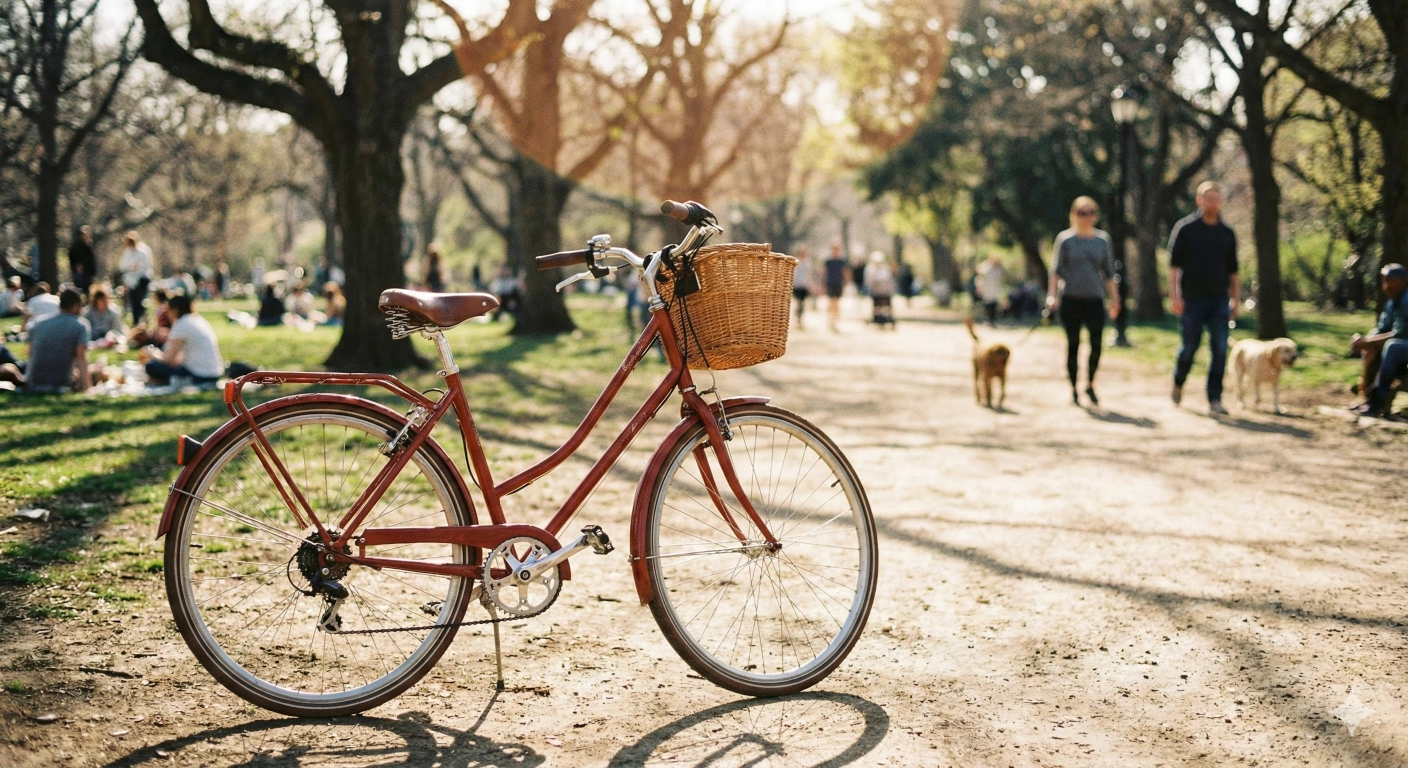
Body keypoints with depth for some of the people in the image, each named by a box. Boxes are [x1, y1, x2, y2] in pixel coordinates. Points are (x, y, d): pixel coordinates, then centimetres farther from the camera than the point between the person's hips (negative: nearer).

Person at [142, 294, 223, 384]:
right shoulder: (199, 320, 14)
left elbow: (169, 359, -8)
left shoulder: (181, 325, -11)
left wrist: (153, 356, 11)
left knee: (151, 366, -5)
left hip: (199, 376, -9)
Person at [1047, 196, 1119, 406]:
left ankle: (1090, 385, 13)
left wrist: (1114, 298, 10)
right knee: (1073, 345, 2)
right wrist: (1052, 295, -9)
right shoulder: (1065, 239, 3)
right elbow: (1057, 270, 2)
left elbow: (1109, 272, 14)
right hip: (1070, 298, -1)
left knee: (1097, 344, -7)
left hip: (1094, 298, 2)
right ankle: (1073, 389, 12)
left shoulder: (1103, 240, 10)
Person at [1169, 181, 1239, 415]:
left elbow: (1233, 271, 16)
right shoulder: (1185, 228, -1)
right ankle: (1178, 382, 31)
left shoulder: (1227, 233, 11)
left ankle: (1214, 399, -1)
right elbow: (1174, 265, -4)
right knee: (1189, 347, 3)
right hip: (1191, 299, -3)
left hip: (1219, 300, 3)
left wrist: (1235, 300, 9)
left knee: (1220, 350, -5)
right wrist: (1175, 297, -12)